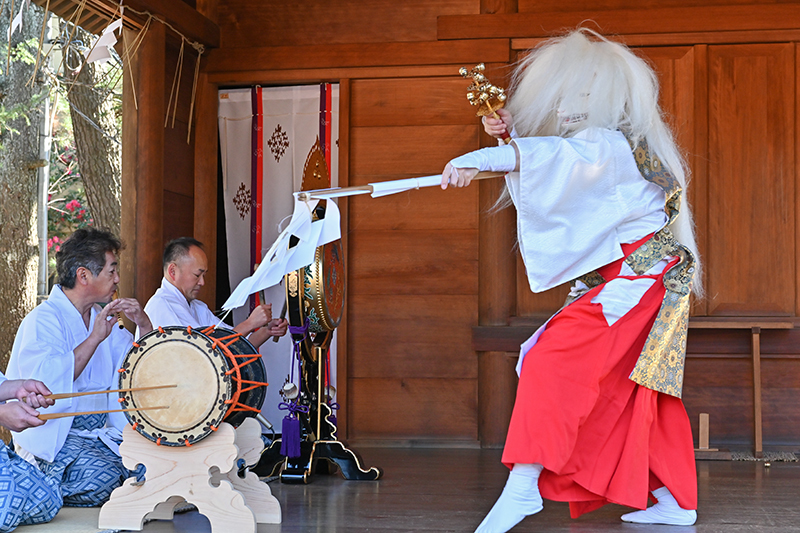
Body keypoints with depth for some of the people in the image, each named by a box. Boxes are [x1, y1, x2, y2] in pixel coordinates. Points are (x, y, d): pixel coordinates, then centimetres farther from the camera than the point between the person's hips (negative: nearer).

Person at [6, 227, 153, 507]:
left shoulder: (101, 318, 15)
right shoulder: (42, 320, -10)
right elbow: (43, 385, -26)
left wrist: (144, 324, 0)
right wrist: (94, 338, -24)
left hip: (100, 431, 7)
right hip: (52, 436, -7)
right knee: (101, 477, -31)